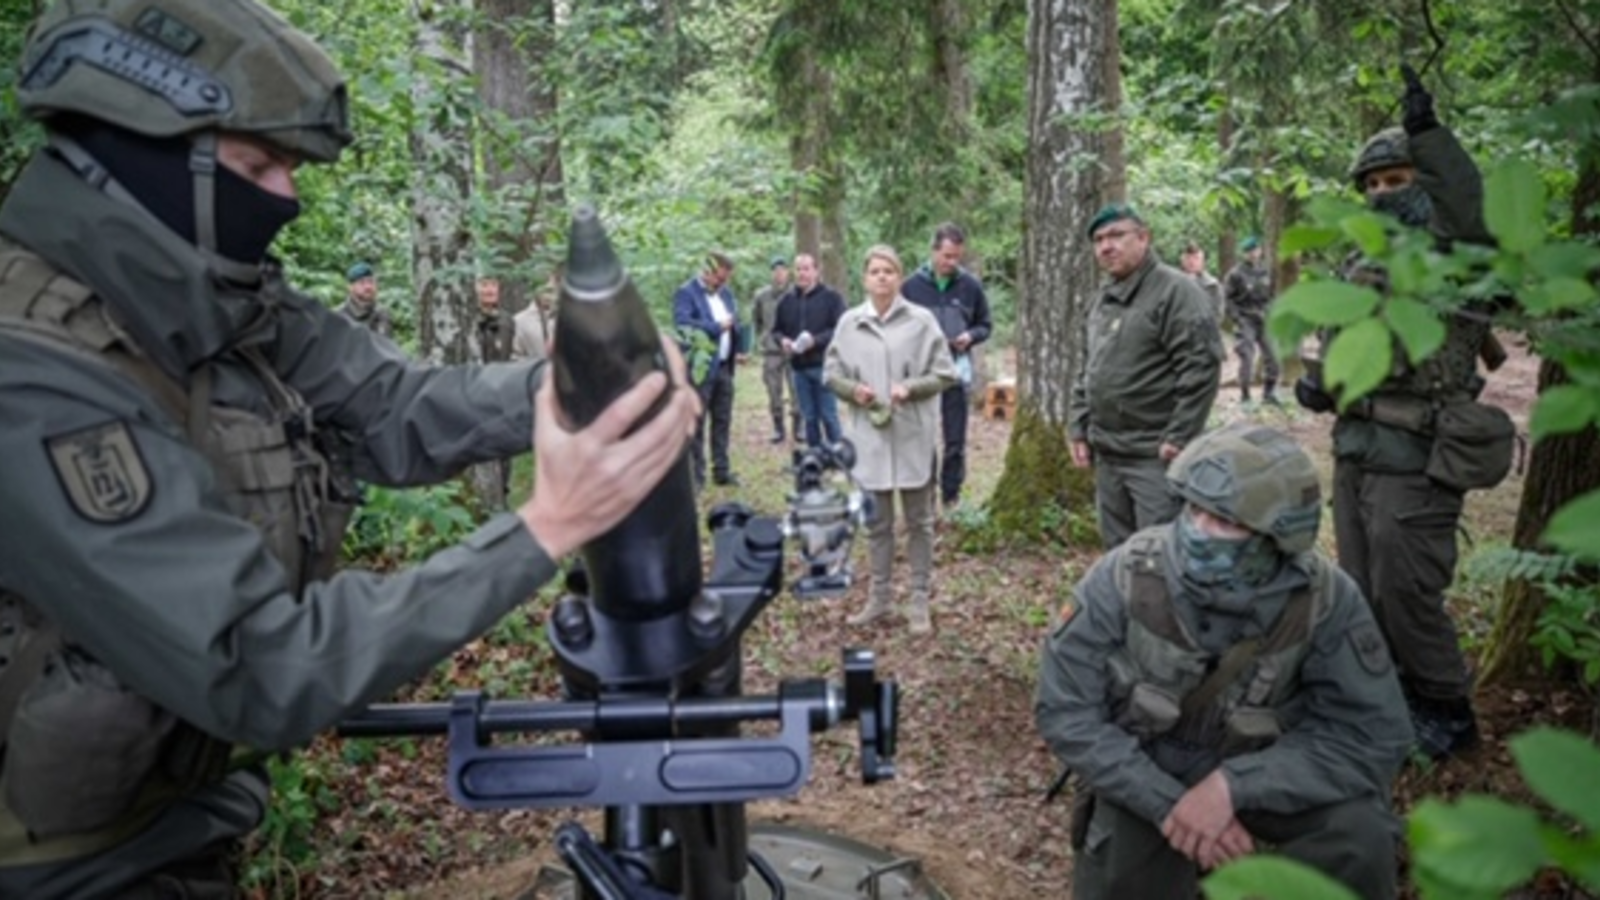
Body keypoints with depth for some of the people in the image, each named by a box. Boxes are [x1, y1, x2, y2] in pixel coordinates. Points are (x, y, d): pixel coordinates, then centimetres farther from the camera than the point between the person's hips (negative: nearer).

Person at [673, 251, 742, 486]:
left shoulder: (725, 293, 17)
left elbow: (735, 323, 21)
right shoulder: (686, 293, -8)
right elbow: (682, 324, -23)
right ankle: (696, 475, 5)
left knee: (723, 421, 12)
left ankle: (721, 470, 20)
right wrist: (717, 326, -18)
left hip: (724, 367, 7)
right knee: (696, 423, -1)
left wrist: (738, 347, 2)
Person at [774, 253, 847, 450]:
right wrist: (783, 340, -3)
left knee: (828, 416, -2)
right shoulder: (787, 300, 12)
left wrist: (815, 340, -20)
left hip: (823, 366, -4)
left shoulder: (831, 297, -2)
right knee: (809, 417, 10)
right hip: (798, 367, 4)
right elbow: (777, 329, 19)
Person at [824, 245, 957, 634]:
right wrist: (852, 389, -11)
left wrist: (911, 387, -18)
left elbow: (944, 374, -2)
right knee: (876, 523, 13)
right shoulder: (849, 322, 3)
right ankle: (879, 597, 25)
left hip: (914, 436, -2)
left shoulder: (922, 320, -4)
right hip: (869, 435, 2)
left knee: (919, 522, 7)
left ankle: (920, 601, 17)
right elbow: (831, 374, 9)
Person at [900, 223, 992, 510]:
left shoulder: (971, 285, 0)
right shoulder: (912, 285, -2)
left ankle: (951, 499, 18)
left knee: (955, 442, 7)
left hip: (957, 372, 1)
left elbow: (984, 326, 9)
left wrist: (971, 336, -12)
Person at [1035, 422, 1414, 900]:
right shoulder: (1124, 577, -25)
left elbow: (1373, 734, -20)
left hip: (1252, 774, 0)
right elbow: (1063, 709, -20)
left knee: (1358, 832, -24)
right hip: (1142, 778, 0)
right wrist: (1168, 804, -27)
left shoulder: (1325, 600, -24)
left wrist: (1232, 785, -31)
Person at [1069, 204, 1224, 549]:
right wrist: (1078, 428, 12)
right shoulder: (1104, 301, 15)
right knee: (1118, 549, 17)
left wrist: (1178, 438, -19)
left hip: (1156, 455, -8)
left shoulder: (1175, 291, -11)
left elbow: (1201, 367, -18)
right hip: (1107, 453, 8)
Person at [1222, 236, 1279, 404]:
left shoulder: (1265, 271, 8)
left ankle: (1269, 393, 20)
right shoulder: (1236, 274, -9)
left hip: (1265, 320, 6)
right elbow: (1227, 298, -8)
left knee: (1273, 356, 6)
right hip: (1246, 321, -6)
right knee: (1247, 358, -10)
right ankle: (1244, 395, 2)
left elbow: (1271, 294, 19)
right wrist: (1237, 318, -13)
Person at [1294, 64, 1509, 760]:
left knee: (1406, 595, -1)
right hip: (1354, 450, 8)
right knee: (1363, 595, 15)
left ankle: (1448, 716, 20)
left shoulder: (1451, 256, -8)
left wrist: (1429, 134, -38)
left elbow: (1475, 219, -32)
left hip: (1414, 460, -8)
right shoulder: (1361, 262, 14)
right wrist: (1316, 385, 4)